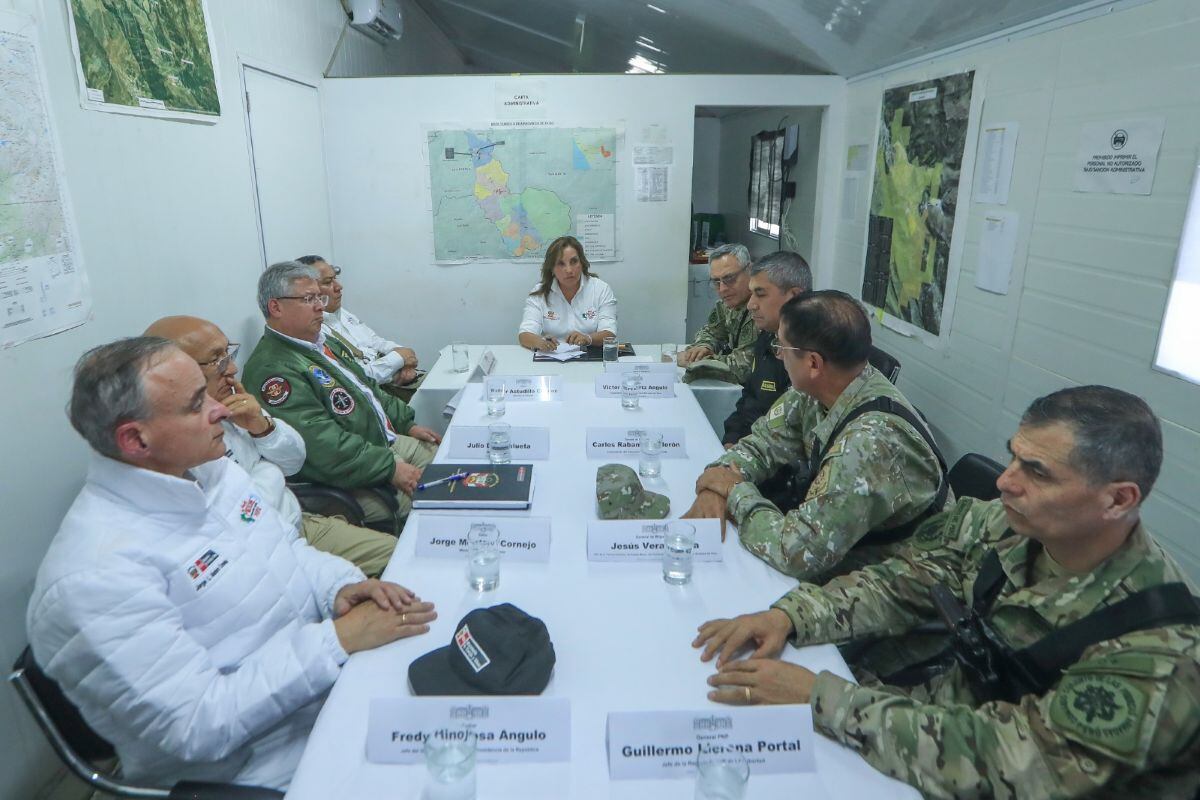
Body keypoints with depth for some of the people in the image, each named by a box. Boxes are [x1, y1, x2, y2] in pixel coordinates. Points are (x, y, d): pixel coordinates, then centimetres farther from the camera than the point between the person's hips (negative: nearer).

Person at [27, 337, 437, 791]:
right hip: (267, 761, -7)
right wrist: (338, 638, -26)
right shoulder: (95, 573, -24)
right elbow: (197, 726, -24)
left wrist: (341, 587, -9)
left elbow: (289, 550, 12)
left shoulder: (211, 469, 1)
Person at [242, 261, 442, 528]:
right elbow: (322, 444, -26)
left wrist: (407, 424, 13)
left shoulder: (324, 343, 15)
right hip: (357, 482, -10)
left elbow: (369, 387, 24)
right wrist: (390, 468, -24)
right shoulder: (272, 368, -19)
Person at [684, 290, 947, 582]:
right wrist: (717, 483, -17)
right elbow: (764, 439, 2)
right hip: (831, 549, 6)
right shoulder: (815, 390, -11)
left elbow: (798, 552, -35)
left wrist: (736, 491, -20)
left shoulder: (871, 441, -35)